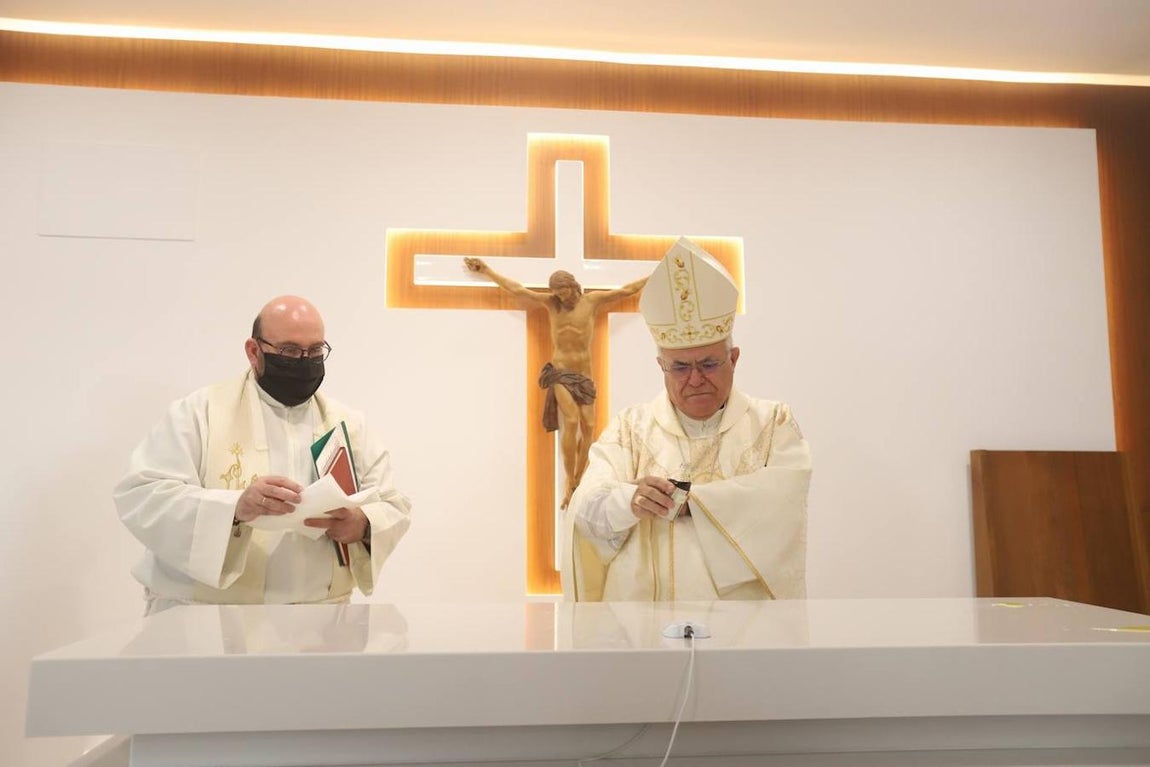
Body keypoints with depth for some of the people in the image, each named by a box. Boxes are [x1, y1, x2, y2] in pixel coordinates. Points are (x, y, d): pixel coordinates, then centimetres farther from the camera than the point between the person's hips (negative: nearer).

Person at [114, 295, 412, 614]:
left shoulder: (347, 423, 11)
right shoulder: (200, 411, 0)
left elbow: (395, 507, 10)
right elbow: (140, 496, -9)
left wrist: (362, 525, -13)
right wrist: (235, 507, -24)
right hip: (204, 616, -2)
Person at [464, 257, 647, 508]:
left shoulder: (593, 300, 3)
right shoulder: (551, 302, 4)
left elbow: (626, 290, 3)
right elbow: (517, 289, 6)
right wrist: (486, 270, 8)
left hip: (584, 374, 1)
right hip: (560, 372, -1)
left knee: (588, 426, -8)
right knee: (571, 421, -21)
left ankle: (579, 482, 7)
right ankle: (570, 485, -15)